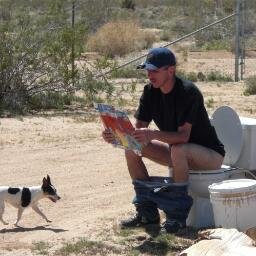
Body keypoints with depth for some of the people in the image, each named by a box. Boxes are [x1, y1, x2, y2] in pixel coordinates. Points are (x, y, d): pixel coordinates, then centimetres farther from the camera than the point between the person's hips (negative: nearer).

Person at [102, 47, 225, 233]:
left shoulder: (188, 92, -26)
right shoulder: (150, 91, -5)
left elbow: (183, 136, -35)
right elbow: (138, 129, -7)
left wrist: (153, 134, -50)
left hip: (210, 155, -7)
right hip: (177, 153, 8)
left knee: (178, 150, -39)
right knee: (132, 149, -9)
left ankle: (178, 215, -25)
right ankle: (148, 212, -4)